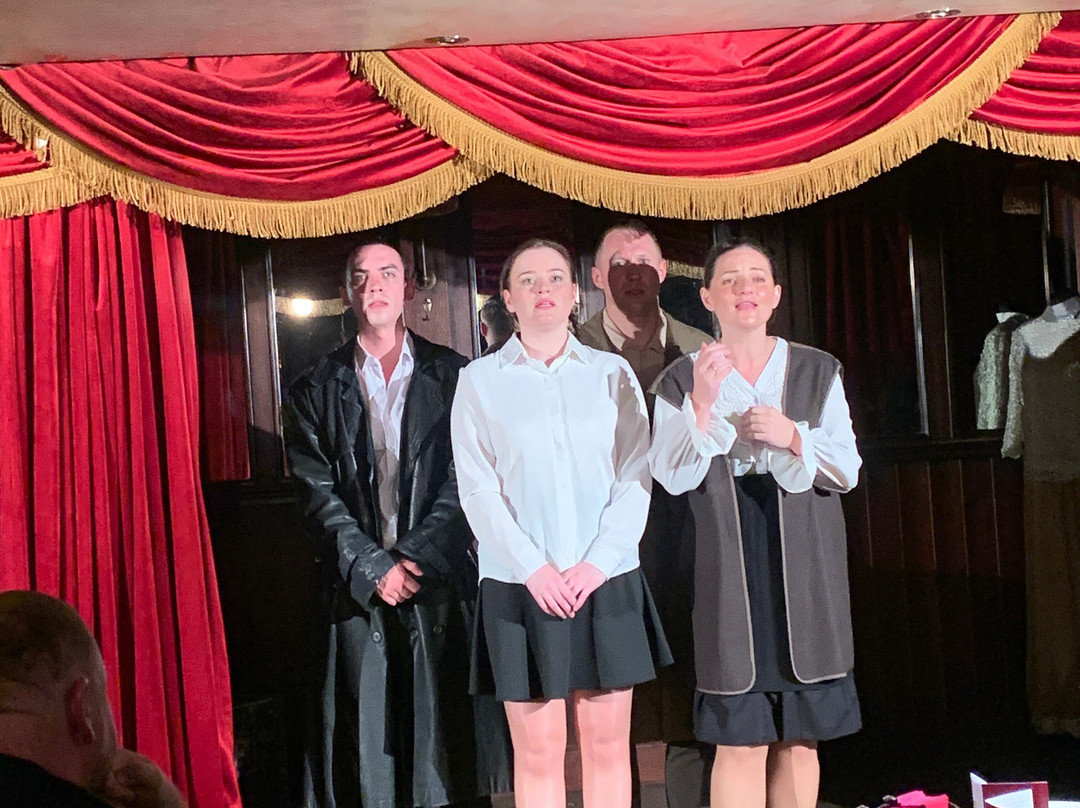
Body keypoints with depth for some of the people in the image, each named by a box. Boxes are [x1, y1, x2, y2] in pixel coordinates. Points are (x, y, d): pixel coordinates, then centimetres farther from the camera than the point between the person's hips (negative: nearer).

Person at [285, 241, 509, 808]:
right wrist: (374, 567, -10)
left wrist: (415, 555, -12)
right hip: (359, 590, 1)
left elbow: (465, 480, -1)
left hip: (440, 585, 0)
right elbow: (318, 494, 1)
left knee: (448, 735, 2)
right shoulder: (318, 390, 8)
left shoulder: (454, 376, 6)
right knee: (368, 740, 3)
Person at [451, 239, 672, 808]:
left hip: (607, 583, 1)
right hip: (522, 586, -1)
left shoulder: (613, 373, 7)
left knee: (608, 744, 5)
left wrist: (597, 563, -10)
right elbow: (478, 489, -1)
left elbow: (635, 478, 2)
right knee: (538, 750, 2)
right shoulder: (479, 381, 4)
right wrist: (533, 568, -11)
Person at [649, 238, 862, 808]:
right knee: (741, 741, -3)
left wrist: (793, 439, -12)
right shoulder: (681, 381, 4)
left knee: (799, 738, 7)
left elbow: (848, 471, 5)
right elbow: (672, 477, -7)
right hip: (730, 570, -2)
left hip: (806, 566, 2)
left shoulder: (818, 372, 8)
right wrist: (702, 405, -19)